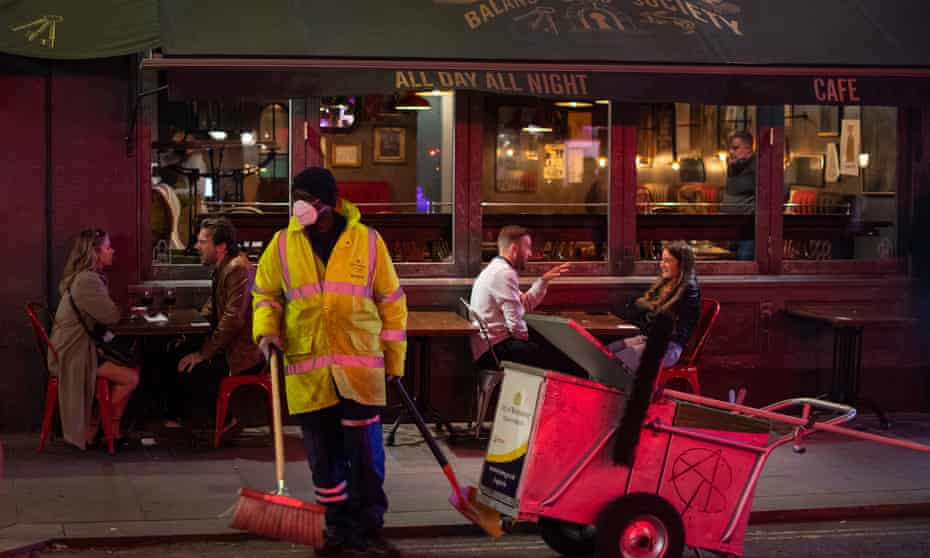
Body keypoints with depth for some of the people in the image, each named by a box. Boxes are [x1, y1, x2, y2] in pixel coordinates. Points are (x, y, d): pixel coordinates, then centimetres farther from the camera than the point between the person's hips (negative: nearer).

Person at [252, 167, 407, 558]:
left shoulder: (367, 242, 1)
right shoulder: (283, 245, 5)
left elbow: (391, 302, 7)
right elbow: (266, 293, 16)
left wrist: (394, 360, 7)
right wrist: (266, 330, -4)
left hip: (360, 369, -2)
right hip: (308, 372, 2)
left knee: (366, 453, 0)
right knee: (323, 456, 8)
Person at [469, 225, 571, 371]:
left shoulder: (497, 269, 17)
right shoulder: (505, 273, -16)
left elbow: (526, 304, 18)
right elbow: (515, 323, -21)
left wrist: (544, 280, 13)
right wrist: (526, 338, -2)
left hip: (490, 346, 11)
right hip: (495, 349, -11)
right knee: (562, 358, -14)